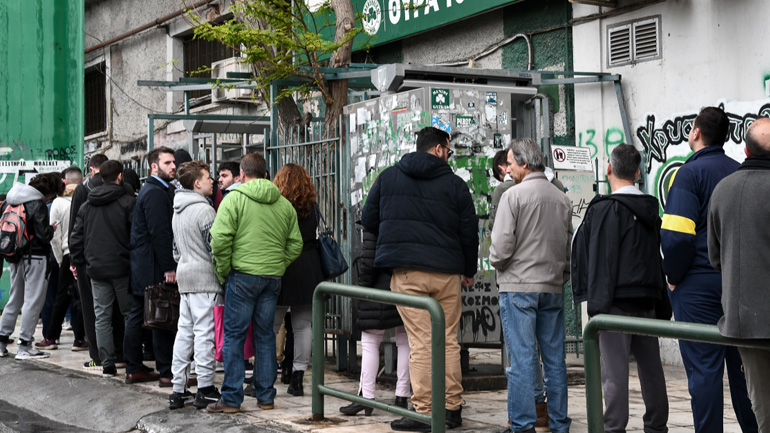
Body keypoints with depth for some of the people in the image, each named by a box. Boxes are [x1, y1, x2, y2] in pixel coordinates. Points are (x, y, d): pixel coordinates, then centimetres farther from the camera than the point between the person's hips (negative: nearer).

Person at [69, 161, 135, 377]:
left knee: (102, 317, 7)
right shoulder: (128, 202, -6)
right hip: (122, 268, -4)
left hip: (96, 269, 4)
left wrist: (78, 261, 19)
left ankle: (107, 365, 4)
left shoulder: (86, 205, 10)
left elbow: (76, 237, 12)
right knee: (130, 315, 5)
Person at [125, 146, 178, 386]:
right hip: (153, 267, -11)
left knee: (137, 316, 12)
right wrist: (169, 268, -20)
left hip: (141, 265, 11)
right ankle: (167, 373, -4)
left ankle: (134, 368, 19)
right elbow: (159, 233, -20)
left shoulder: (154, 190, 18)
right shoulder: (155, 193, -14)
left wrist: (169, 264, 18)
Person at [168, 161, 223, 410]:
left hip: (185, 277, 9)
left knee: (184, 332, 9)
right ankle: (205, 390, -3)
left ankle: (178, 389, 10)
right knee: (205, 333, -5)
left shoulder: (178, 211, 16)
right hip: (205, 279, -9)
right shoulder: (204, 210, -13)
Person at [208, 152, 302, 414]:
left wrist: (223, 271, -2)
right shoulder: (284, 204, 10)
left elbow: (220, 239, -13)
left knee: (234, 336, 2)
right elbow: (295, 244, 10)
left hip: (243, 276, -4)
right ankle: (266, 396, 15)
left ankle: (232, 398, 3)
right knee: (265, 335, 12)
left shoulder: (234, 199, -5)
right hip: (273, 278, 5)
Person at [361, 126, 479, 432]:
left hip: (407, 271, 0)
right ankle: (452, 408, 14)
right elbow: (469, 232, 7)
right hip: (447, 271, 1)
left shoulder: (388, 177, 7)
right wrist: (469, 271, 21)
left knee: (420, 342, -2)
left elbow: (368, 220, 11)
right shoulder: (455, 184, 4)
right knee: (448, 340, 10)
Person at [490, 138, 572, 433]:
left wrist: (497, 263, 8)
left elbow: (502, 245, -12)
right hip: (553, 288, 5)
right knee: (555, 359, 9)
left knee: (521, 359, -3)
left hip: (519, 287, -5)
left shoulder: (513, 195, -9)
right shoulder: (562, 199, 8)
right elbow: (570, 246, 13)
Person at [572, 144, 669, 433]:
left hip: (617, 300, -7)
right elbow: (657, 259, 17)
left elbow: (601, 260, -14)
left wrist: (597, 305, -13)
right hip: (647, 300, 8)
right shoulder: (650, 209, 14)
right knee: (651, 367, 13)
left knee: (614, 369, -6)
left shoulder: (605, 209, -10)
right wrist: (661, 303, 20)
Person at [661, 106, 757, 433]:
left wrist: (674, 277, -5)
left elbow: (677, 235, -19)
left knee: (704, 368, -2)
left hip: (698, 284, -6)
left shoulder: (690, 173, -9)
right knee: (742, 365, 12)